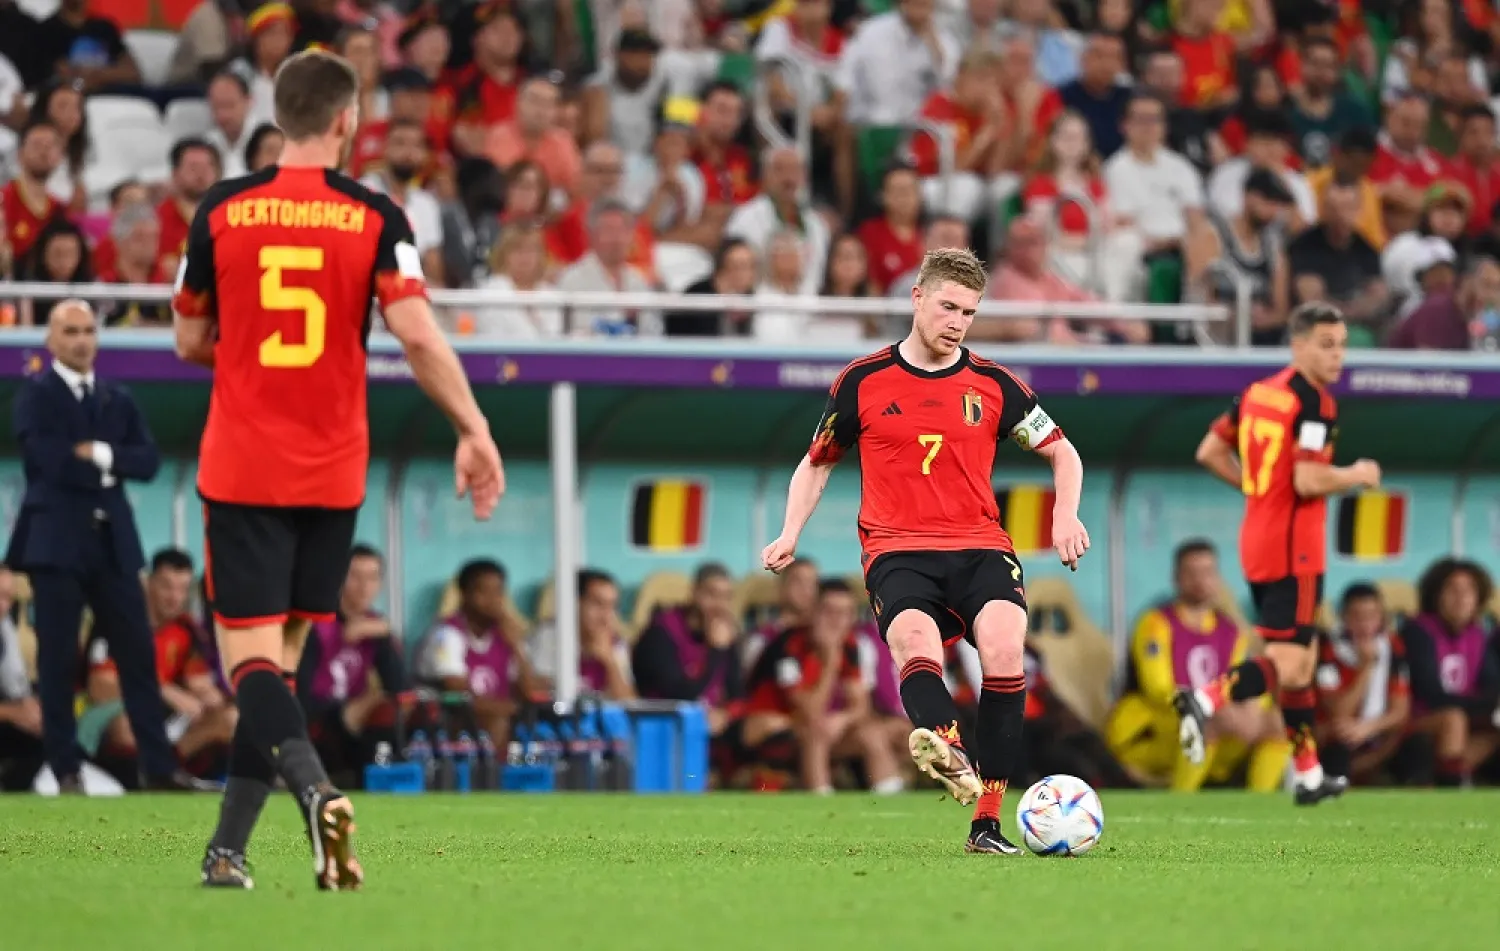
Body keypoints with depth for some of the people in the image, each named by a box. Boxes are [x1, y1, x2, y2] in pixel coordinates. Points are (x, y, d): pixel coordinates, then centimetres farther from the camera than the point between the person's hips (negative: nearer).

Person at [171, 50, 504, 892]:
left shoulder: (222, 211, 0)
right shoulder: (375, 218, -4)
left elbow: (191, 340, 8)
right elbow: (418, 334, -15)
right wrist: (474, 431, -9)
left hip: (240, 469, -1)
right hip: (331, 475, 1)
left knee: (249, 657, -3)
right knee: (280, 658, 12)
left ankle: (317, 790, -31)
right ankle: (228, 849, 10)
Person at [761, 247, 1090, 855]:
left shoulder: (992, 385, 11)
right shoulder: (864, 382, 10)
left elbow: (1061, 452, 21)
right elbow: (817, 462, 22)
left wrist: (1065, 517, 3)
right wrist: (790, 535, 8)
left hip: (980, 547, 1)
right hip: (896, 551, -1)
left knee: (1003, 646, -28)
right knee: (915, 642, -34)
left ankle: (987, 821, -25)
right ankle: (948, 750, -67)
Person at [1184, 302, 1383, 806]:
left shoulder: (1257, 392, 11)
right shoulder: (1314, 403, -14)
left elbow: (1209, 452, 16)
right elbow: (1309, 481, -22)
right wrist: (1357, 475, -5)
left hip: (1256, 539, 9)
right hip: (1294, 547, -9)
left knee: (1302, 661, 16)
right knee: (1289, 666, -12)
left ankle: (1308, 773, 19)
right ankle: (1205, 699, -31)